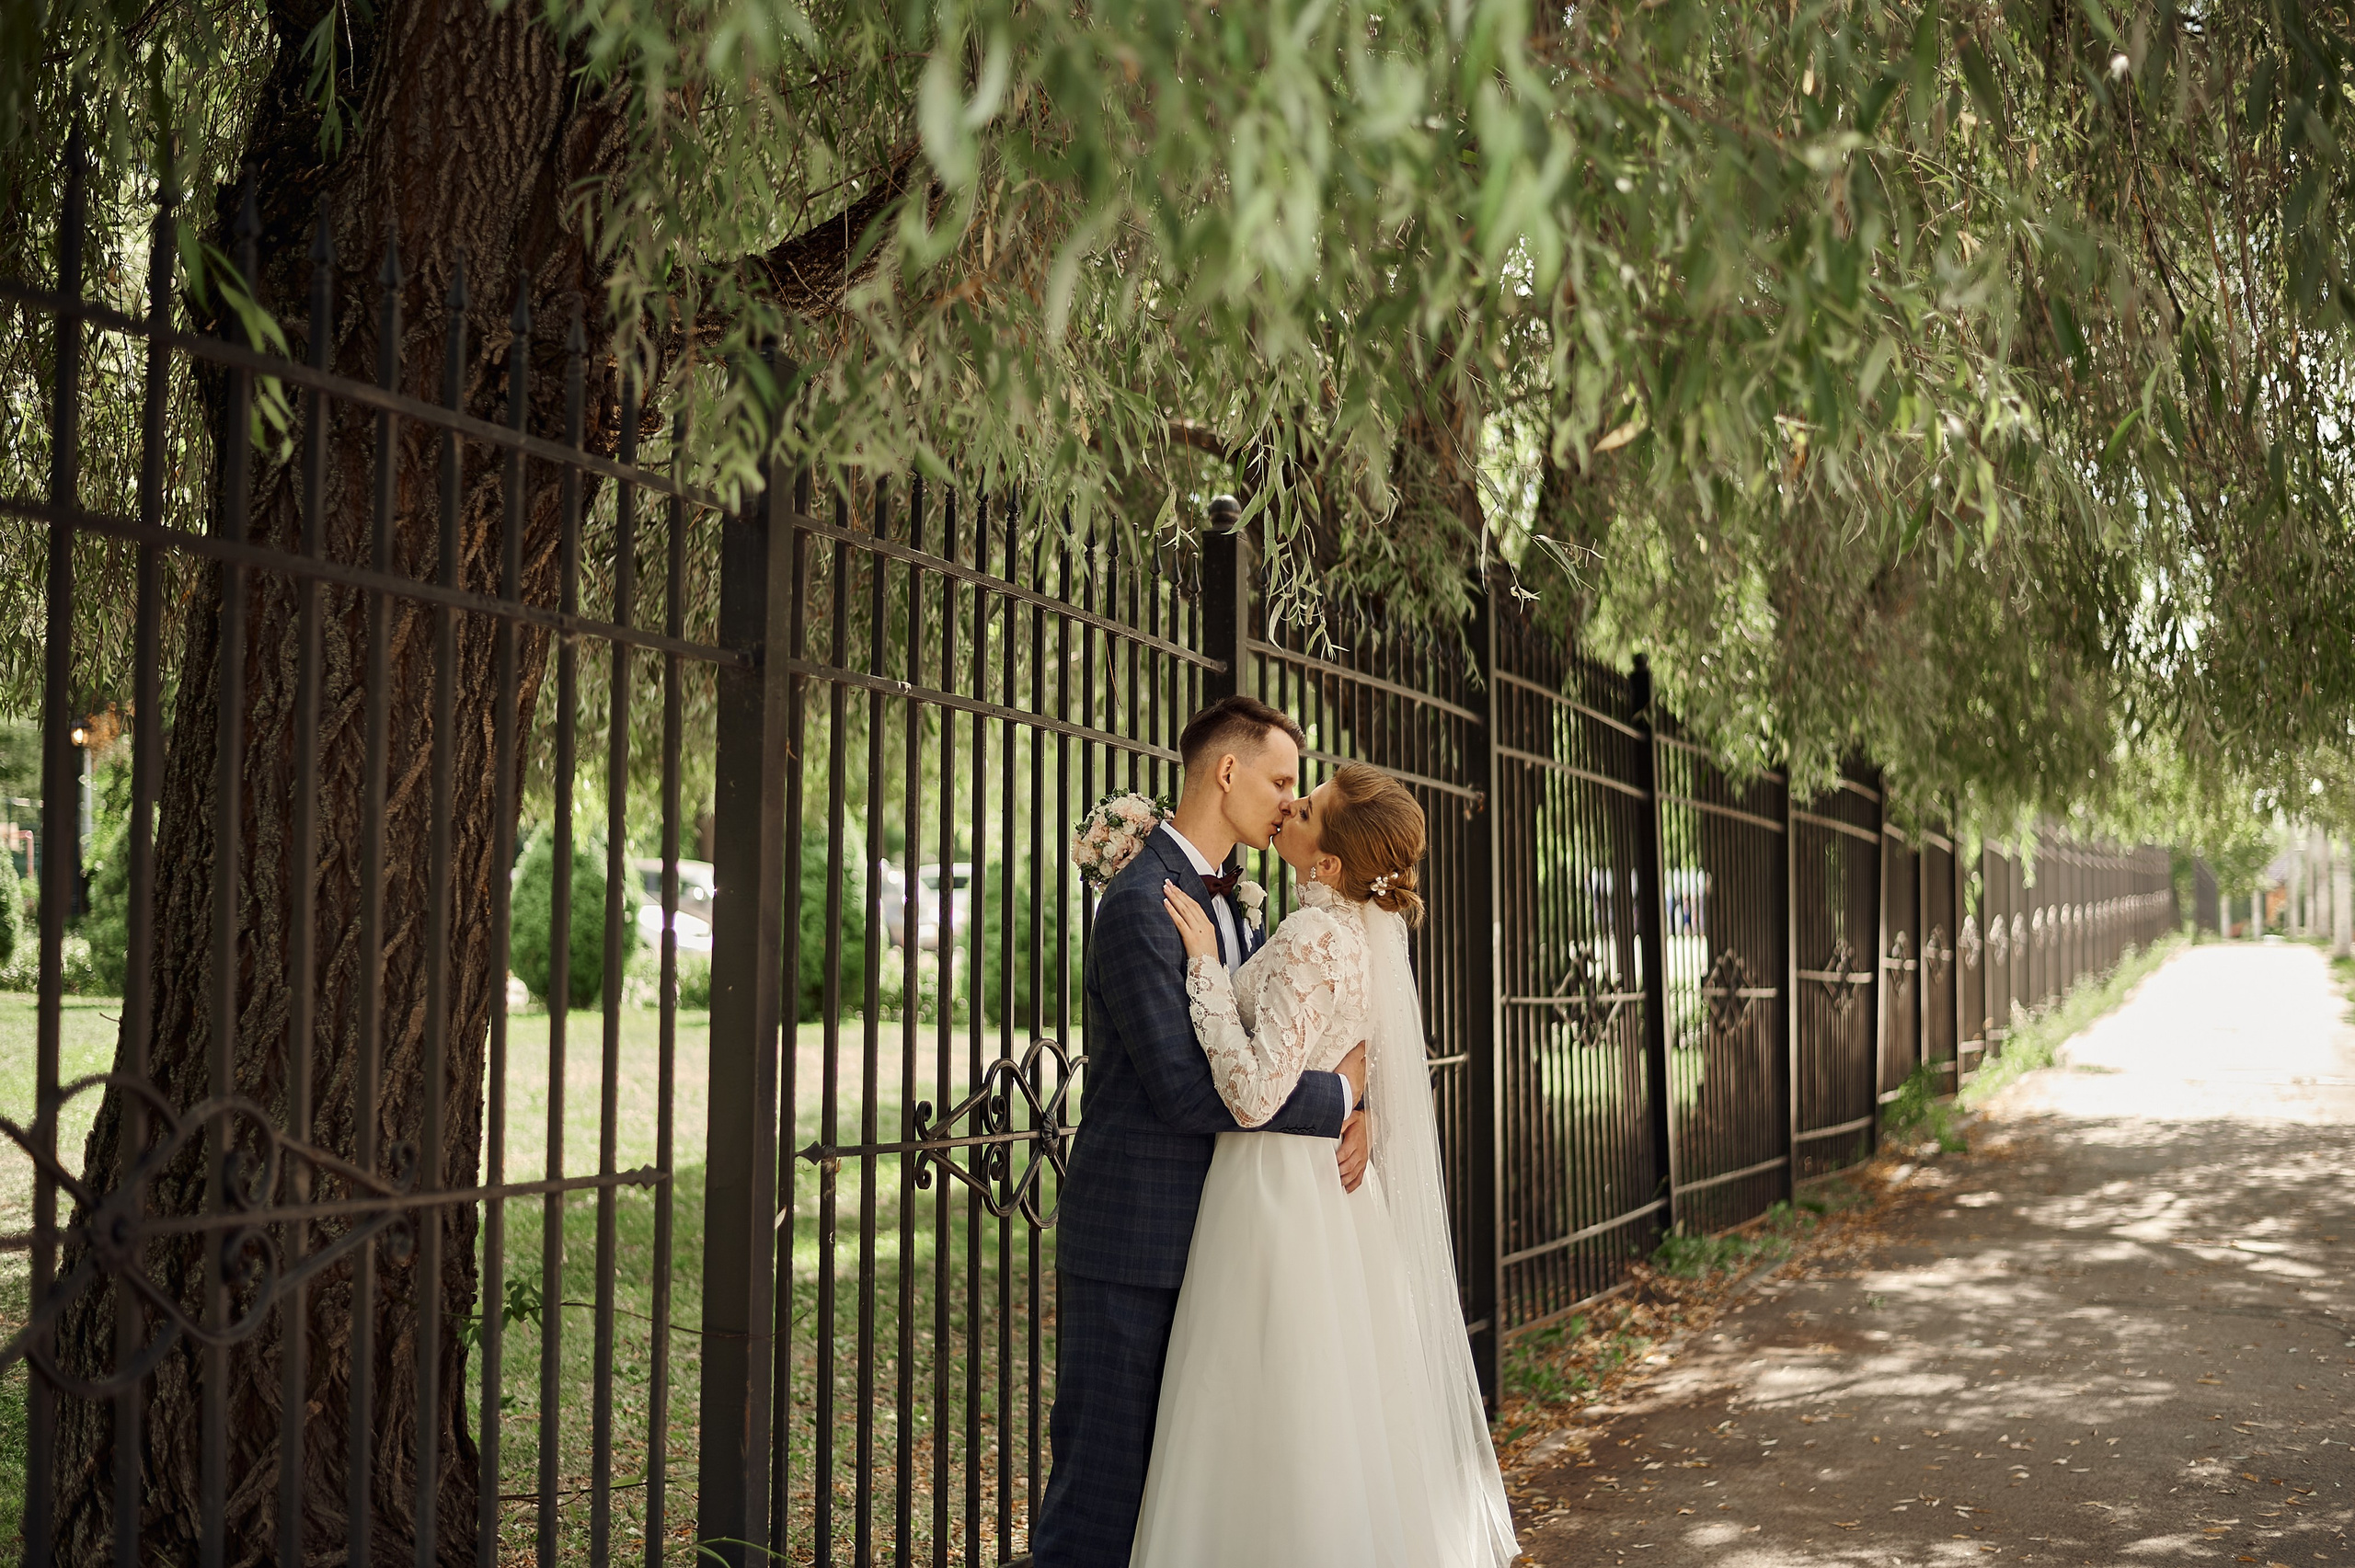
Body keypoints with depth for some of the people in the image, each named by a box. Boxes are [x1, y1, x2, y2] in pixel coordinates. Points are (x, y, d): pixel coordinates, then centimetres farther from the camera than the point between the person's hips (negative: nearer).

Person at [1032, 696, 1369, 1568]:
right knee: (1104, 1476, -4)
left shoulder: (1228, 904, 13)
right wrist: (1337, 1095, -15)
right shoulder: (1139, 905, -17)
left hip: (1202, 1230, 9)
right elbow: (1186, 1088, -24)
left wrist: (1350, 1115, -8)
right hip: (1131, 1239, -9)